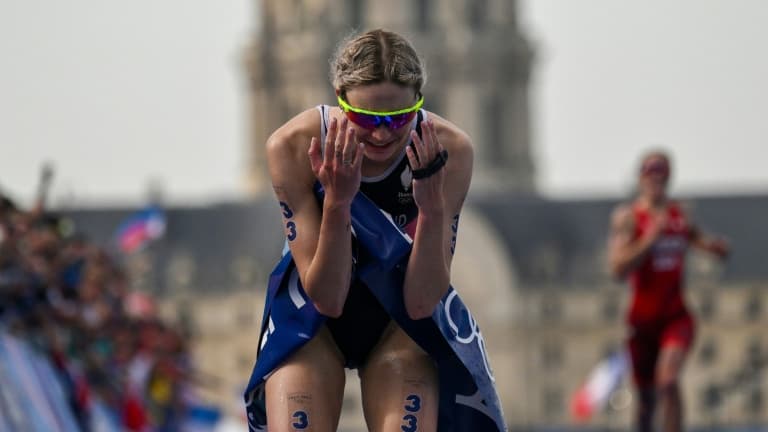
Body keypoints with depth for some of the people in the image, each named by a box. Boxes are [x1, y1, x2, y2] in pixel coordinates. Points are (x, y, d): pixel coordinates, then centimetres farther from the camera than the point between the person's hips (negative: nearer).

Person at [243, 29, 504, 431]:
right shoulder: (293, 146, -26)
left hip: (401, 320, 0)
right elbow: (326, 298, -24)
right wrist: (337, 202, -39)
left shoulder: (448, 149, -24)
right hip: (312, 318, 0)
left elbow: (421, 304, -22)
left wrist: (432, 207, -37)